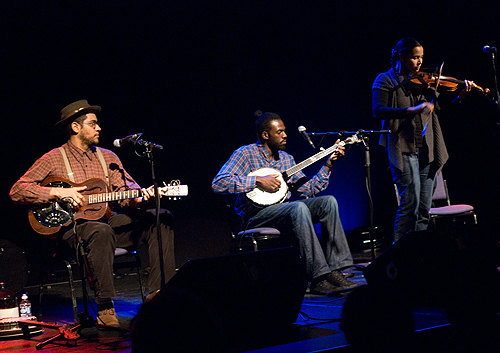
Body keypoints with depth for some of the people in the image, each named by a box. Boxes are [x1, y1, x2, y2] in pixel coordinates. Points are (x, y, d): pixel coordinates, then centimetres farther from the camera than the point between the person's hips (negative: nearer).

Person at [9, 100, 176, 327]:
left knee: (161, 218, -13)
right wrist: (57, 192, -14)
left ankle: (158, 294, -19)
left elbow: (126, 189, 6)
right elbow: (17, 191, -2)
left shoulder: (107, 157, 17)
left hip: (108, 220, 5)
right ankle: (105, 310, -34)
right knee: (101, 231, -40)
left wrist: (141, 197, -18)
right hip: (72, 227, -5)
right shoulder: (54, 159, 3)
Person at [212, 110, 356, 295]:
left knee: (328, 201, -15)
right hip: (255, 216, -7)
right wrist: (257, 180, -20)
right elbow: (218, 183, -17)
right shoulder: (245, 153, -4)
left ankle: (335, 270, -20)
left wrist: (328, 164, 8)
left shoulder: (285, 158, 17)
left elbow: (307, 189, 15)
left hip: (283, 208, 7)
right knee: (298, 208, -35)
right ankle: (318, 277, -37)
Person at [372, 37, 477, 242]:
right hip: (403, 148, -5)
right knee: (411, 202, -12)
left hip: (426, 149, 5)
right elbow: (378, 111, -14)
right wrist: (412, 110, -25)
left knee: (424, 208, 5)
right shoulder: (385, 81, 1)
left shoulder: (422, 82, 14)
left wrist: (460, 97, -8)